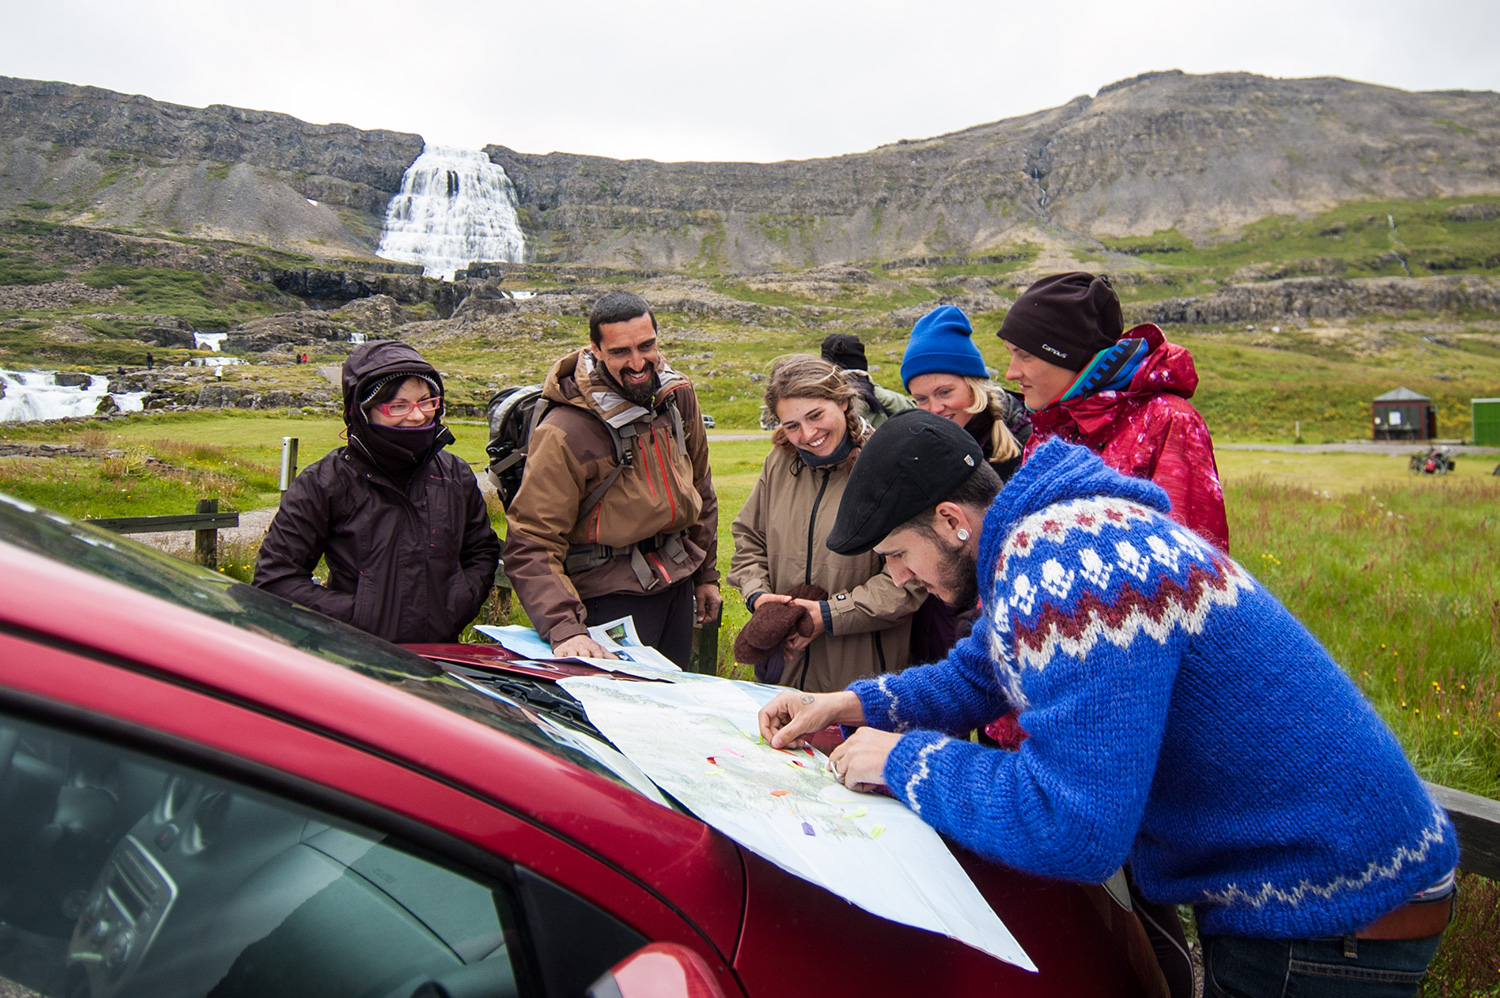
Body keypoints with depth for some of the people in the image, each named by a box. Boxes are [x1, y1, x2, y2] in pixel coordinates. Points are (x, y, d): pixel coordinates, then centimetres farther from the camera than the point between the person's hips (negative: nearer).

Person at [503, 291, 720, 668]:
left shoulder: (678, 395, 0)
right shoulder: (564, 432, -21)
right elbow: (531, 545, -22)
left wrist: (706, 573, 17)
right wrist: (565, 629, -35)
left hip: (676, 580, 6)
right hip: (610, 593, -6)